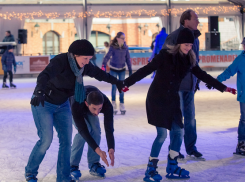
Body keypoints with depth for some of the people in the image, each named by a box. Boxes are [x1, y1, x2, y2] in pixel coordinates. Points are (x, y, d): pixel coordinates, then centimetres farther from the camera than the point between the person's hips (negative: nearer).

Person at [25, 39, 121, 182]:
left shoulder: (84, 66, -6)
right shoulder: (60, 61, -28)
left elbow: (98, 73, 13)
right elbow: (44, 75, -45)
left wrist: (115, 81, 25)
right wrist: (39, 92, -63)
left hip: (62, 105, 7)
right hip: (43, 103, -7)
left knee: (66, 140, 1)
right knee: (46, 139, -12)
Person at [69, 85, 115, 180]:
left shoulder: (107, 104, -39)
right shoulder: (76, 104, -46)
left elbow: (109, 127, -36)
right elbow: (82, 130, -43)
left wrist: (111, 149, -49)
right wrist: (97, 150, -49)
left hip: (87, 109, 3)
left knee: (96, 130, -17)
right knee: (86, 129, -24)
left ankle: (94, 165, -2)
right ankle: (72, 166, -14)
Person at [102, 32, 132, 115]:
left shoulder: (125, 47, -8)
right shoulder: (113, 47, -18)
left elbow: (128, 59, 0)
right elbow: (107, 56, -29)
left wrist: (130, 70, 2)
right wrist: (104, 65, -45)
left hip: (122, 69, 3)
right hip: (113, 69, -3)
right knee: (114, 86, 0)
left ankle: (122, 105, 13)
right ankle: (113, 104, 14)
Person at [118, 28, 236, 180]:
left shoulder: (189, 59, 4)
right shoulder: (166, 55, -14)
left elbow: (203, 75, 14)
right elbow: (146, 70, -19)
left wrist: (223, 88, 18)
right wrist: (127, 82, -28)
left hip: (172, 100, 6)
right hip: (157, 99, -6)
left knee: (179, 131, 4)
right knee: (162, 134, -10)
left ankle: (172, 168, 18)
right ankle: (150, 170, 1)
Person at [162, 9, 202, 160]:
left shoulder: (195, 38, 12)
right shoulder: (174, 37, -12)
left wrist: (196, 81, 17)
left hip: (190, 85, 7)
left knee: (190, 117, 10)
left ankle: (191, 150, 19)